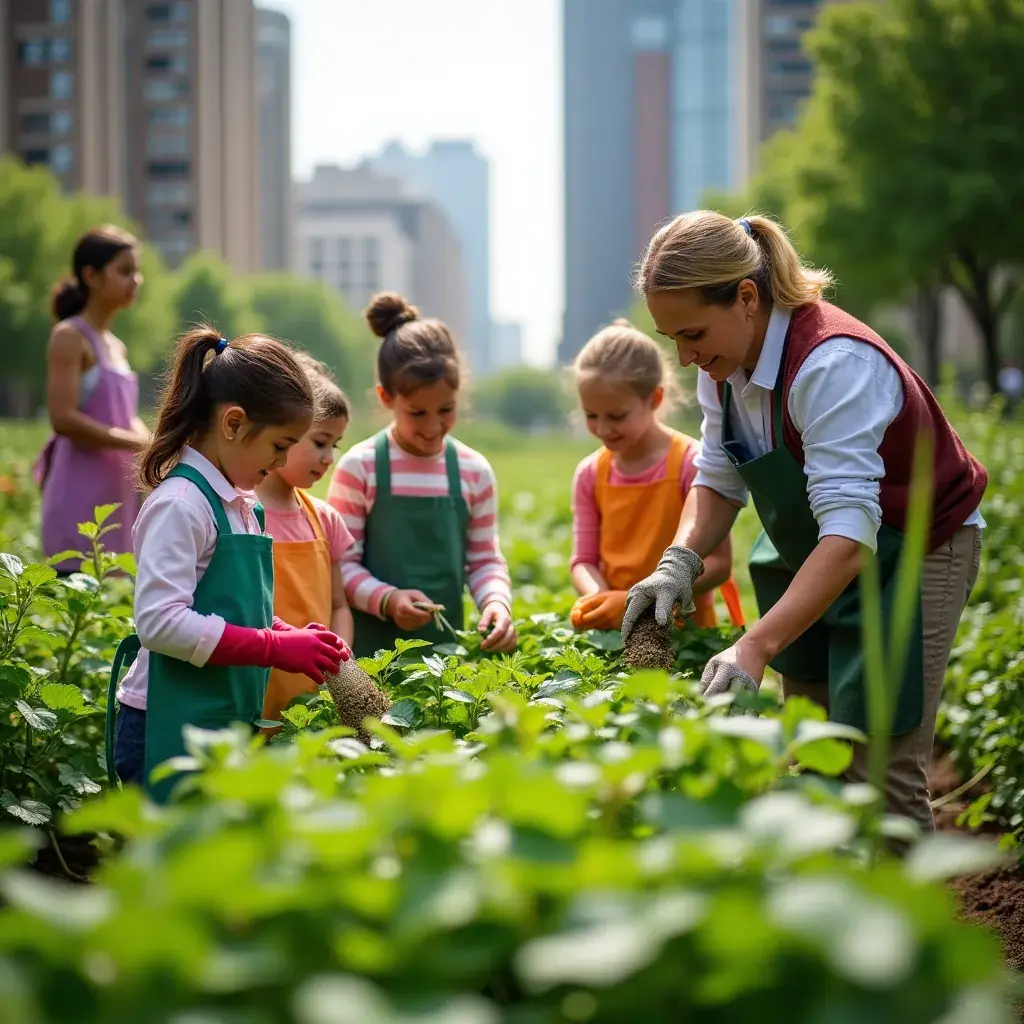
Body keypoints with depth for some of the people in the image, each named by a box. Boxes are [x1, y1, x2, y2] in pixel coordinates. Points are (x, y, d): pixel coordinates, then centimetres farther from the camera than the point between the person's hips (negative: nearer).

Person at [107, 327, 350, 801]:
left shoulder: (239, 506, 14)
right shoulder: (180, 504, -14)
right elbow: (160, 621, -22)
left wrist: (294, 638, 3)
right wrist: (277, 648, -20)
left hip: (227, 724, 9)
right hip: (171, 734, -9)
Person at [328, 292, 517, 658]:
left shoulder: (474, 471, 4)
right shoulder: (359, 468, -5)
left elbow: (485, 559, 10)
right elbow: (341, 562, -3)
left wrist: (496, 602, -10)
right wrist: (386, 599, -19)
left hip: (446, 643, 3)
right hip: (372, 644, -2)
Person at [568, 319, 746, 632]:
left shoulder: (692, 463, -8)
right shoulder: (590, 474, 6)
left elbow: (718, 562, -10)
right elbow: (584, 561, 8)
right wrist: (598, 596, -15)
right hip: (615, 631, 4)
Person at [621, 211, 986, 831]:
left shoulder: (831, 365, -33)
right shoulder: (726, 363, -7)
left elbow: (849, 533, -39)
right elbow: (719, 478, 3)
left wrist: (755, 649, -47)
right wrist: (682, 559, -18)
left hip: (912, 552, -8)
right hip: (814, 555, 8)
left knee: (879, 771, -13)